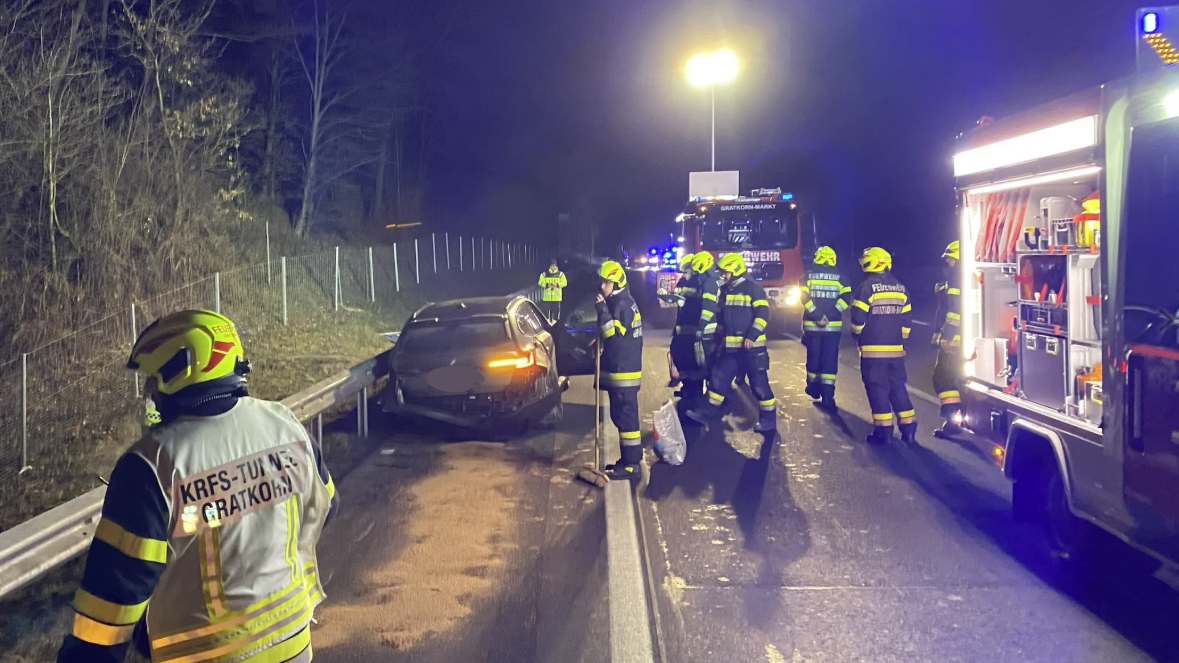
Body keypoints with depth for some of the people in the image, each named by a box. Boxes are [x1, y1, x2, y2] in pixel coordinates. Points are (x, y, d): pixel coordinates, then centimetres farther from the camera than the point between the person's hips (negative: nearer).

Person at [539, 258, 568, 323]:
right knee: (547, 310, -1)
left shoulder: (560, 274, 4)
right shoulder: (544, 274, 4)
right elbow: (541, 283, 3)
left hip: (556, 297, 0)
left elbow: (564, 283, 0)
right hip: (547, 297, 0)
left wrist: (557, 284, -17)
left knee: (556, 310, 3)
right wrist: (546, 285, -16)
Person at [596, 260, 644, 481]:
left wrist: (602, 310, -24)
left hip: (624, 372, -11)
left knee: (626, 416, -8)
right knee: (620, 416, 15)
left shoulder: (623, 305, -15)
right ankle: (628, 460, 22)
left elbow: (615, 335, -25)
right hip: (617, 370, 11)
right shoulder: (616, 304, 17)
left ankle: (630, 465, -5)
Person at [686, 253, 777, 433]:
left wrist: (752, 336, -20)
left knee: (759, 382, -2)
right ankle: (710, 411, 16)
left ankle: (769, 419, 6)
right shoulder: (725, 291, 14)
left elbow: (763, 314, -14)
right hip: (730, 346, 7)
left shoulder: (753, 288, -9)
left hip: (751, 345, -7)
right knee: (718, 377, 7)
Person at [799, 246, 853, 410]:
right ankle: (828, 395, -7)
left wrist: (817, 316, -11)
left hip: (812, 325, 0)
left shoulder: (808, 276, 4)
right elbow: (846, 298, -7)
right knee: (830, 360, 0)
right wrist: (831, 315, -10)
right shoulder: (839, 277, 5)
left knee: (814, 357, 15)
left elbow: (805, 297, -10)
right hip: (834, 326, 0)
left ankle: (814, 388, 30)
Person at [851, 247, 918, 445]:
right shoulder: (900, 288, 9)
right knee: (898, 387, 12)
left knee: (877, 389, 0)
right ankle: (909, 429, 9)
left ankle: (883, 431, -1)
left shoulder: (867, 287, -10)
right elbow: (906, 319, 10)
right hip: (895, 349, 6)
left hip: (873, 349, -5)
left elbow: (858, 317, -11)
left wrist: (857, 336, 7)